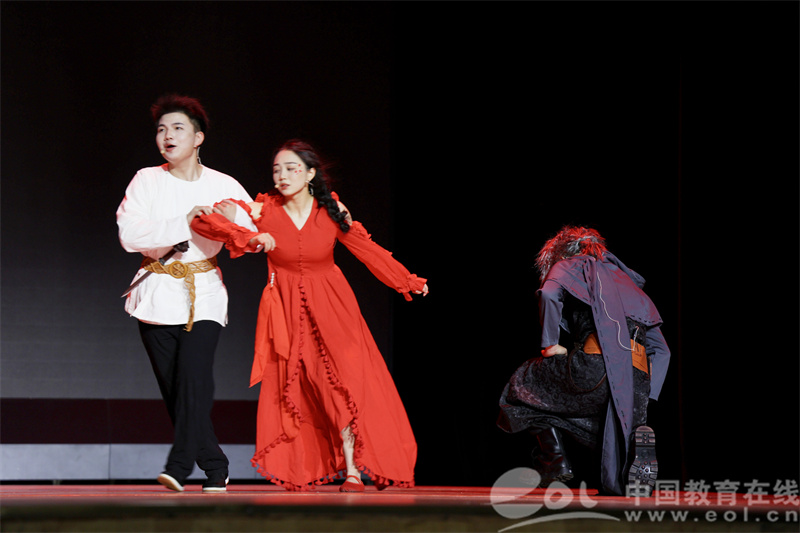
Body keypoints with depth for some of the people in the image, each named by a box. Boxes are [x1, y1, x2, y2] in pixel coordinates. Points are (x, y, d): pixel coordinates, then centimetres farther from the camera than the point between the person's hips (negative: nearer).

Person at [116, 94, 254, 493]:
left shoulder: (223, 186, 5)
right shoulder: (146, 181, 3)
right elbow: (129, 234, -10)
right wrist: (185, 224, -18)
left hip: (203, 293, -1)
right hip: (157, 292, 1)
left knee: (194, 377, -19)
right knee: (173, 387, 2)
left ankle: (179, 466, -21)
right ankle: (215, 467, 13)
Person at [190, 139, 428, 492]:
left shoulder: (331, 210, -7)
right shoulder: (264, 210, -12)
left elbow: (367, 250, 5)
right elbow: (203, 220, -18)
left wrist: (409, 282, 11)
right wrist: (249, 237, -31)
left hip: (330, 308, 0)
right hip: (287, 310, 0)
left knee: (344, 382, -8)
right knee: (292, 389, -4)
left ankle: (352, 470, -2)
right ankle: (301, 472, 4)